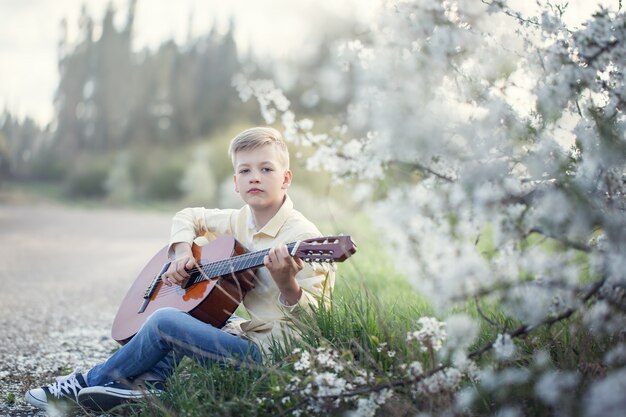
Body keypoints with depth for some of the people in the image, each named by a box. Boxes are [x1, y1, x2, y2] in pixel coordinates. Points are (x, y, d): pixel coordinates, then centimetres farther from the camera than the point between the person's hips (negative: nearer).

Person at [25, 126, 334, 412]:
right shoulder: (240, 220, 9)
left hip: (272, 351, -9)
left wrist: (287, 283, -37)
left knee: (164, 321, -14)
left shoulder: (302, 236, -16)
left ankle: (89, 384, 7)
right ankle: (147, 385, 1)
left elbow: (317, 316, -18)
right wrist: (182, 252, 5)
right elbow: (188, 217, 25)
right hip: (251, 333, 9)